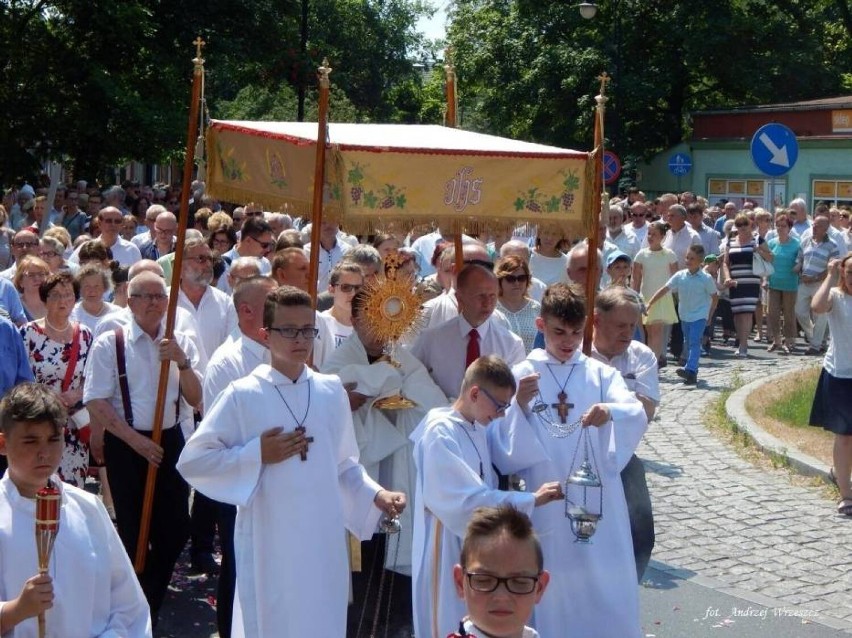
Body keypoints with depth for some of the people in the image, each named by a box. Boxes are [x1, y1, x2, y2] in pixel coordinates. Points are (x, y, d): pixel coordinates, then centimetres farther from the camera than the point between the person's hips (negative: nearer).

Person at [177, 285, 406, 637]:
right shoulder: (243, 396, -7)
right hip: (269, 545, -4)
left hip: (325, 543, 4)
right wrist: (257, 455, -12)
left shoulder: (332, 391, 5)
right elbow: (192, 461, -6)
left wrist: (376, 494, -2)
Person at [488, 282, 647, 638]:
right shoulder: (520, 376, 1)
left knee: (606, 588, 4)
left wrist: (610, 412, -32)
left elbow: (637, 417, -11)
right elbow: (503, 451, -6)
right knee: (554, 588, 5)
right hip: (546, 503, -1)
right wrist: (520, 404, -21)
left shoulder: (600, 374, 6)